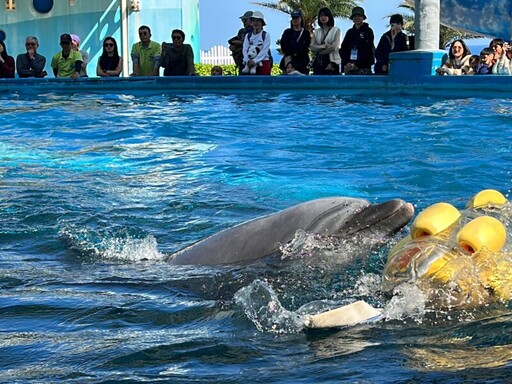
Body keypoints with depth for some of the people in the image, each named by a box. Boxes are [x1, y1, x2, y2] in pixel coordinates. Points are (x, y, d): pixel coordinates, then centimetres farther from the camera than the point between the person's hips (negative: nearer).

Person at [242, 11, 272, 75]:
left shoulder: (266, 35, -1)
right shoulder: (248, 36, 10)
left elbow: (264, 51, -9)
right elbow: (245, 50, 1)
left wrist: (254, 61, -18)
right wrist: (248, 60, -17)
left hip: (263, 63, -3)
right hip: (250, 64, 3)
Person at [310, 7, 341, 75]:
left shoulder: (336, 30, 5)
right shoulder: (316, 32, 16)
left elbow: (334, 47, -7)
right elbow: (312, 48, 3)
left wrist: (319, 51, -3)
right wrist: (324, 46, -12)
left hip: (331, 62, -3)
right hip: (318, 62, 3)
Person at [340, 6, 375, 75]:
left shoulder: (368, 31, 3)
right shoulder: (350, 32, 15)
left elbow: (367, 50, -6)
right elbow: (343, 49, 11)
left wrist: (356, 64, -12)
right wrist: (346, 63, -5)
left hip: (363, 69, -4)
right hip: (349, 69, 4)